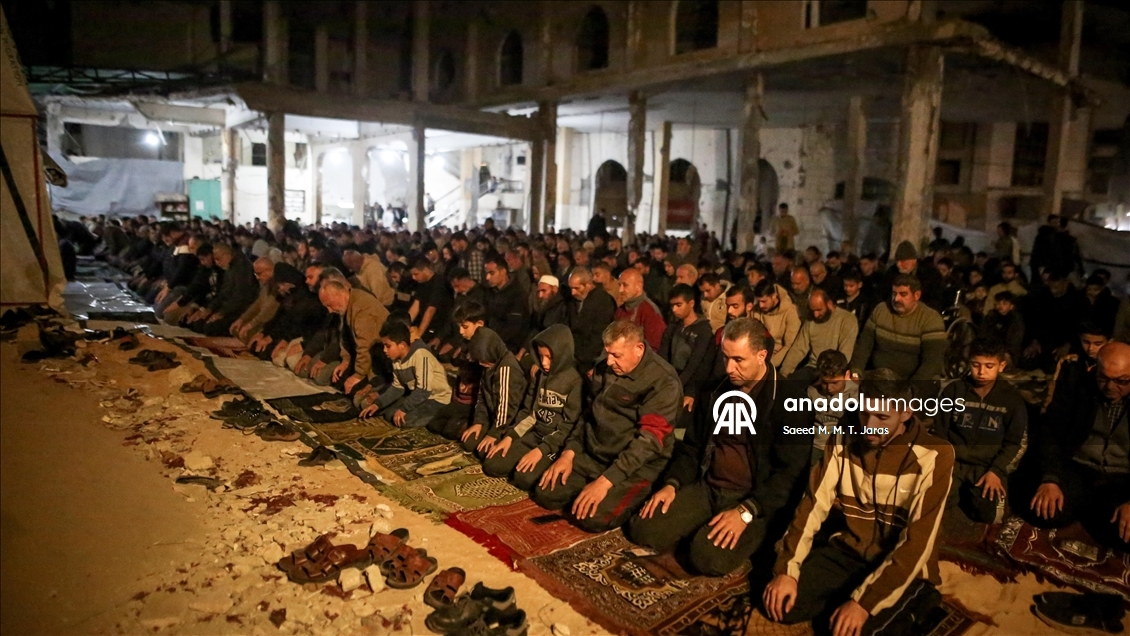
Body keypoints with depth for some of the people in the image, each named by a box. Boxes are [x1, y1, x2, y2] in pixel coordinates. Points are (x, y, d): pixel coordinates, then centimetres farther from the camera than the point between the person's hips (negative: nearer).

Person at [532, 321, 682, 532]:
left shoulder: (663, 382, -19)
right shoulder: (604, 369, 5)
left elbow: (649, 440, -25)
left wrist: (605, 481, -29)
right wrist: (569, 452, 2)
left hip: (635, 467, -7)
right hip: (592, 456, 7)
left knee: (591, 518, -23)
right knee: (544, 494, -4)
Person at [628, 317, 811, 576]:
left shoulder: (788, 399, -10)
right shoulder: (716, 391, 11)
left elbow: (791, 470, -15)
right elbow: (692, 446, 17)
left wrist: (746, 511, -24)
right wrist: (672, 484, 0)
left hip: (755, 499, -5)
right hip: (706, 488, 6)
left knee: (708, 557, -28)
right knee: (643, 530, -11)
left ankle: (749, 536, 2)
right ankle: (702, 527, 11)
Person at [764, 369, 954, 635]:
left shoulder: (933, 456, -18)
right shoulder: (845, 438, -6)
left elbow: (917, 542, -21)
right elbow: (814, 504, -6)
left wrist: (865, 602, -27)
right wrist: (787, 570, -16)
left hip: (902, 564, -3)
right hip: (847, 549, 3)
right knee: (782, 605, -16)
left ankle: (903, 605, 1)